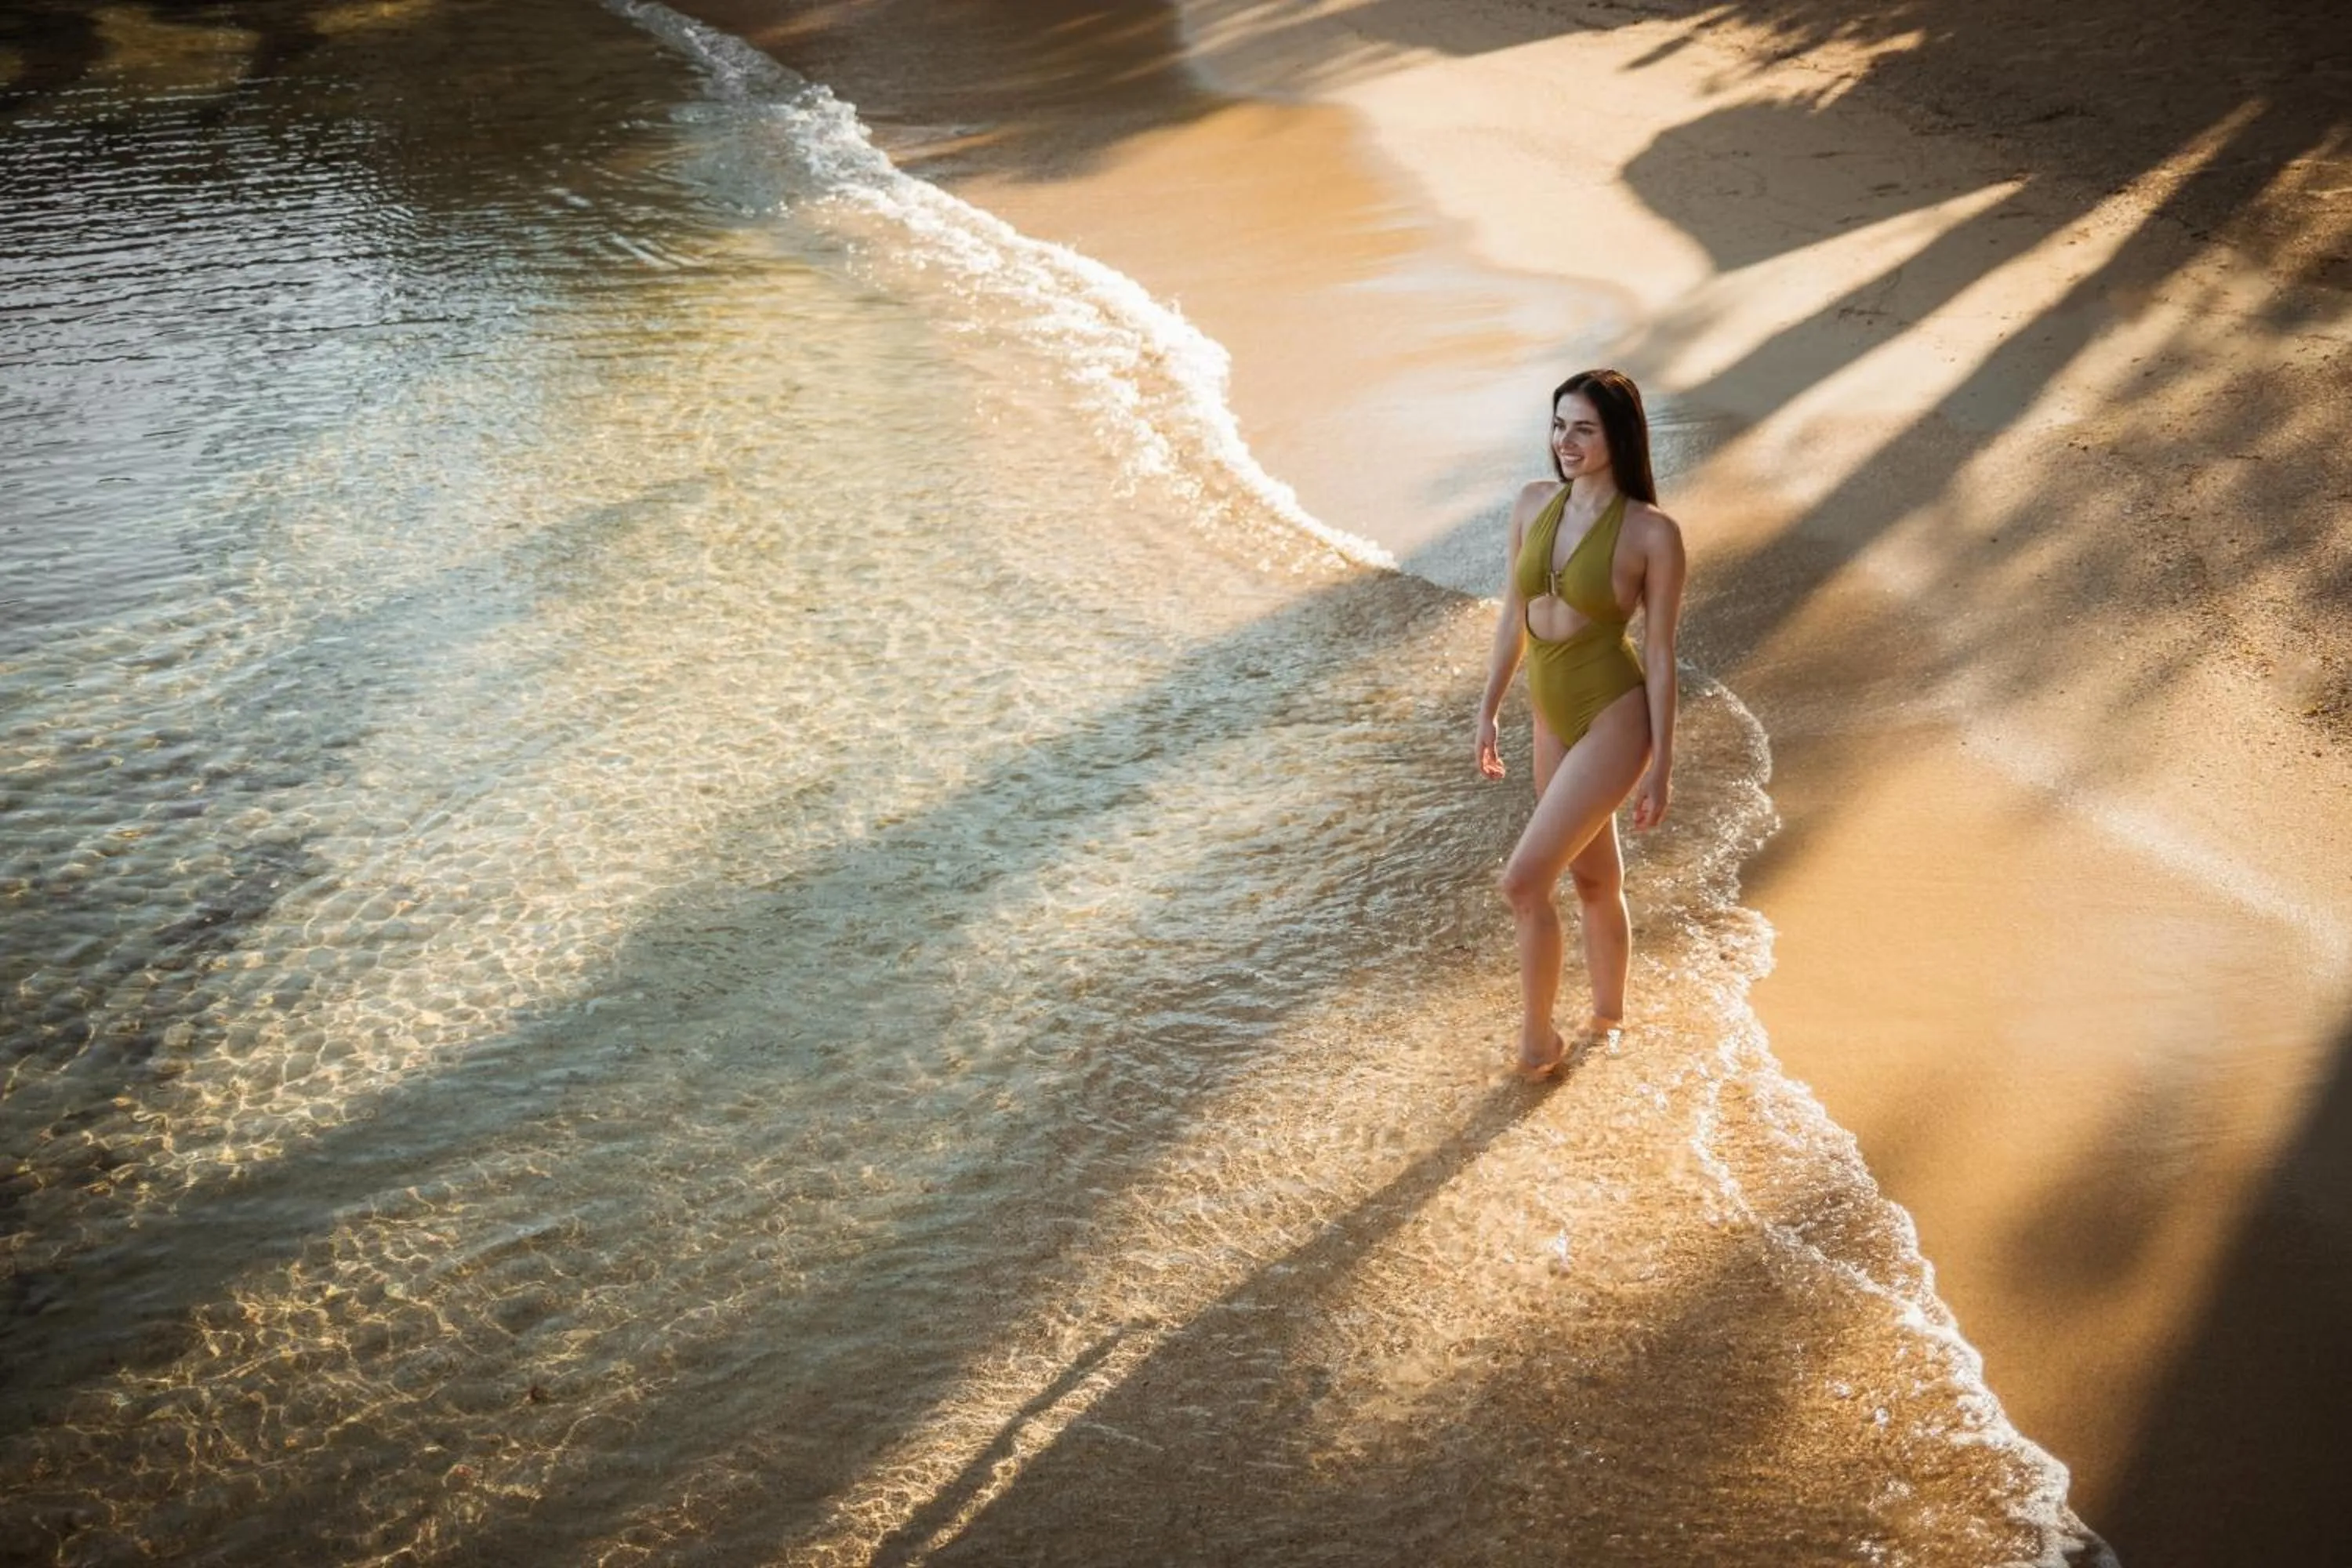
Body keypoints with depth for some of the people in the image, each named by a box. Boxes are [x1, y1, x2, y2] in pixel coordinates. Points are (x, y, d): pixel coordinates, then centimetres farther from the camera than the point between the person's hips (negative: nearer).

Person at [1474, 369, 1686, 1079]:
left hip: (1615, 720, -6)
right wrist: (1488, 710, 13)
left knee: (1523, 881, -11)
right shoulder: (1533, 503, 1)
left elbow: (1660, 654, -11)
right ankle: (1608, 1021, 39)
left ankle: (1537, 1039, 9)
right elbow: (1514, 617, 10)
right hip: (1554, 719, 6)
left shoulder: (1652, 533, -15)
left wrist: (1661, 768, -9)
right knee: (1593, 880, 21)